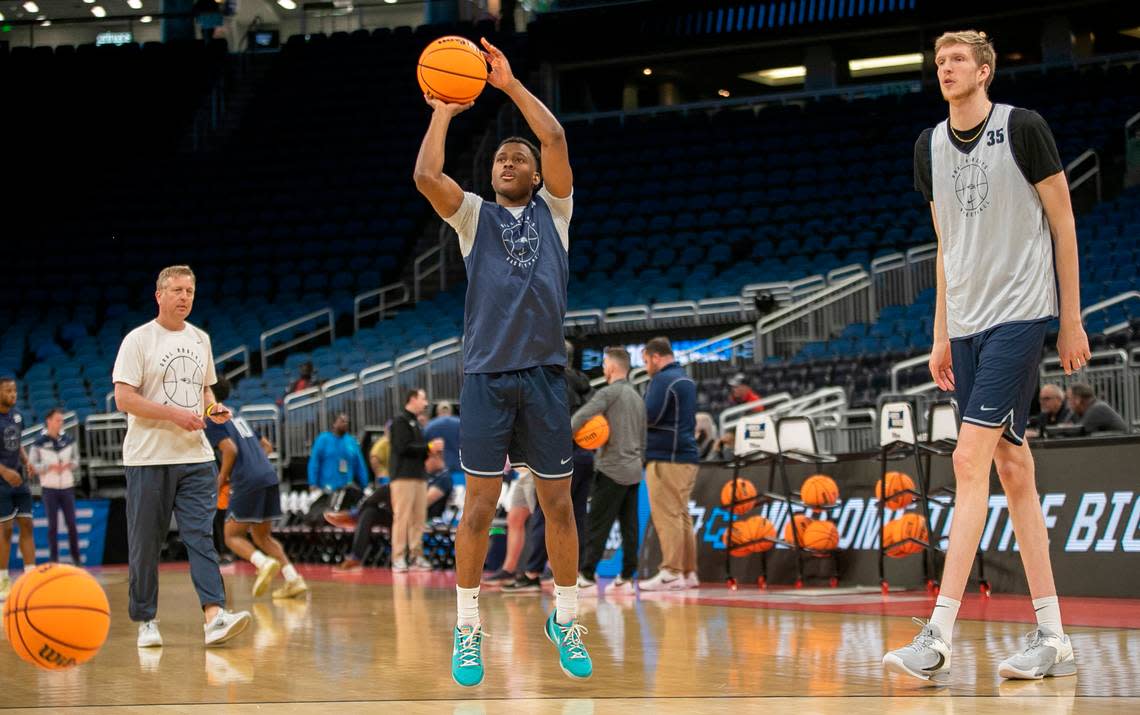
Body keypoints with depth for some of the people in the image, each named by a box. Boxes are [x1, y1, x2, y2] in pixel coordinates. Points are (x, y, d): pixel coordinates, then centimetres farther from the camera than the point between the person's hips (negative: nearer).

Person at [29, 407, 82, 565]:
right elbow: (32, 465, -5)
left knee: (71, 523, 2)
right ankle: (54, 559, 7)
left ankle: (76, 557, 12)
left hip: (67, 487, 2)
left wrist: (69, 464, -10)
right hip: (49, 488, -2)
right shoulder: (39, 443, -6)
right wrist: (50, 466, -18)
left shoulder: (69, 440, 3)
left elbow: (76, 460, 11)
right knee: (53, 525, 1)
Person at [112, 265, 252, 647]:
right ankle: (146, 621, 13)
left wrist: (214, 409, 4)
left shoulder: (200, 339, 14)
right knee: (145, 544, 3)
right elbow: (123, 398, -12)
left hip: (196, 457, 4)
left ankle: (214, 616, -17)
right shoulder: (138, 340, -5)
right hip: (148, 458, -4)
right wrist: (174, 414, -17)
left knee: (202, 536, -7)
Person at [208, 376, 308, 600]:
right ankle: (293, 579, 1)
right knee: (262, 536, 16)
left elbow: (230, 449, -14)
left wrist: (222, 478, -2)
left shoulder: (212, 422, 0)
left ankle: (264, 563, -23)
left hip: (247, 483, -8)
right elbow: (267, 446, 26)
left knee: (232, 536, 3)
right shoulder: (238, 418, 26)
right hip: (269, 476, 8)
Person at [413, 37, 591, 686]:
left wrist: (512, 85, -4)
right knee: (480, 504, -1)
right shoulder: (475, 216, 11)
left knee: (559, 503, 4)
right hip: (487, 375, -1)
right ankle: (468, 631, 7)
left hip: (545, 375, 1)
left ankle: (566, 623, 16)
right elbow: (426, 175, -6)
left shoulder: (554, 211, 11)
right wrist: (443, 113, 0)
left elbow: (556, 139, -3)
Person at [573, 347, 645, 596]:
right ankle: (626, 578, 3)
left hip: (611, 470, -8)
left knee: (598, 524, -6)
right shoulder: (638, 398, 17)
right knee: (629, 526, 5)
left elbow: (583, 414, -24)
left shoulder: (610, 393, -9)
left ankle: (587, 576, -8)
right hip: (634, 472, 8)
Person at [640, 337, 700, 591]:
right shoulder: (686, 380, 21)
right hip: (687, 456, 10)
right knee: (681, 515, 11)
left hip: (666, 459, -10)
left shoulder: (663, 379, -9)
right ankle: (688, 572, 11)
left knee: (667, 516, -10)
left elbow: (650, 415, -18)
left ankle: (671, 573, -13)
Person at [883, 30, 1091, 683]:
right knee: (1012, 468, 7)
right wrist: (941, 336, 16)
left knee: (971, 461, -16)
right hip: (967, 323, 7)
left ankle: (939, 640, -19)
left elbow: (1063, 222, -2)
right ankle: (1053, 638, 11)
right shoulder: (931, 147, 12)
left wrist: (1073, 320, -4)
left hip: (1020, 315, -7)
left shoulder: (1023, 128, -6)